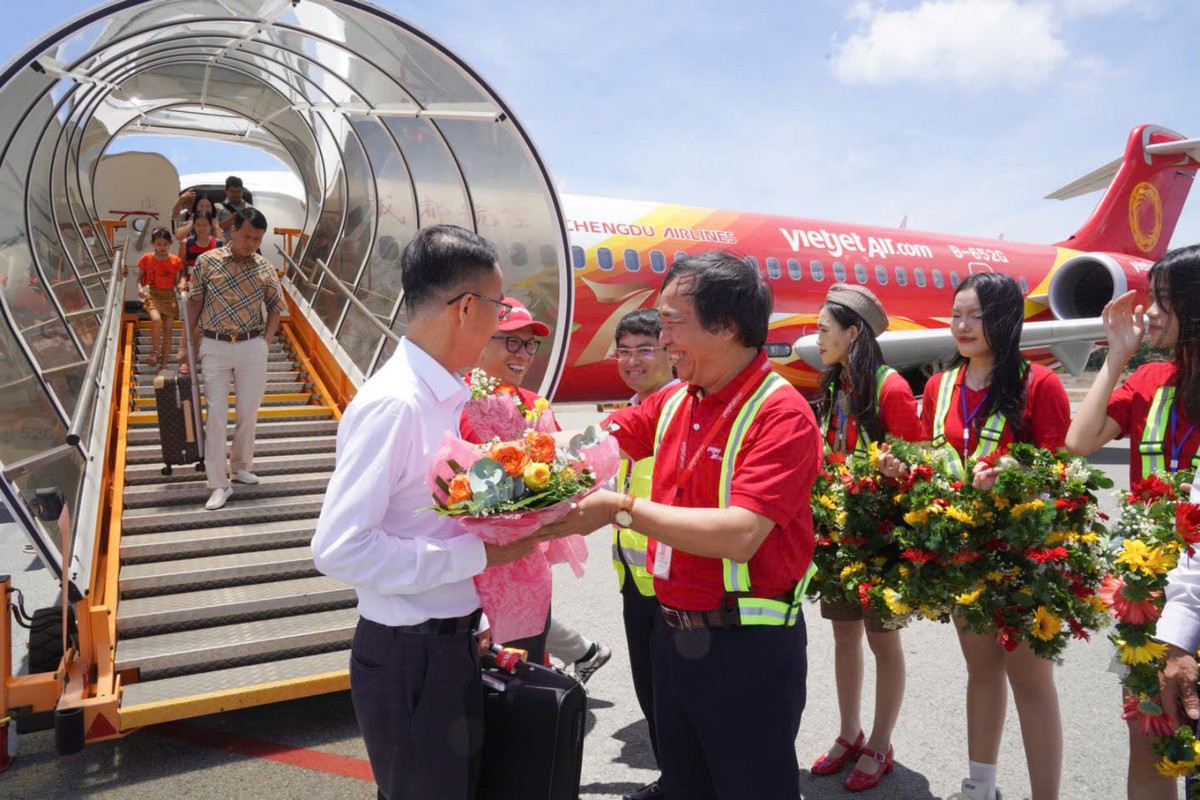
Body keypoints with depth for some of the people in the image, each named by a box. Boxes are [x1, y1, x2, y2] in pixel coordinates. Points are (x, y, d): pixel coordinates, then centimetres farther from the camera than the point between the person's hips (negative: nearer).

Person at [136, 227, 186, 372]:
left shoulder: (175, 261, 4)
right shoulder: (147, 259, 2)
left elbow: (177, 281, 8)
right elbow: (140, 277, 9)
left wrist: (181, 284, -15)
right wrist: (140, 288, -10)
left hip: (169, 297, 2)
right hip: (152, 295, -2)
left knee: (167, 328, 2)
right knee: (156, 319, -28)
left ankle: (164, 363, 11)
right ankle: (156, 352, -8)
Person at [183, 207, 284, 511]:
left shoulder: (265, 268, 2)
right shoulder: (207, 261, -2)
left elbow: (276, 305, 13)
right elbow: (194, 301, 5)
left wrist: (266, 340, 3)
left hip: (252, 347, 2)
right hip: (215, 347, -1)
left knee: (248, 411, 8)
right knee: (216, 414, -2)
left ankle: (240, 466, 29)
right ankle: (219, 484, 2)